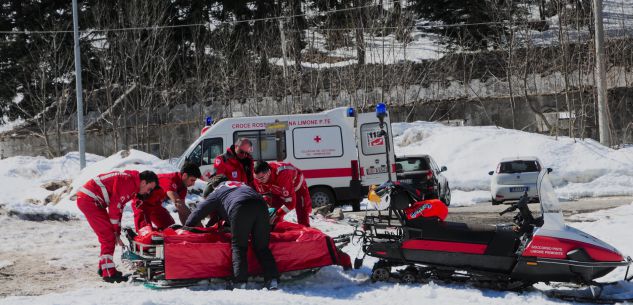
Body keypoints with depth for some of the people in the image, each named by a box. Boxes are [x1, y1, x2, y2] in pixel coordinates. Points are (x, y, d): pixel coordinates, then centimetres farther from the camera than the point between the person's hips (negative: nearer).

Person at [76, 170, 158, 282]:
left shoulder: (131, 183, 14)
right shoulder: (128, 183, -17)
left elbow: (119, 208, 18)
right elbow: (115, 208, -17)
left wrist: (117, 232, 14)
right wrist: (116, 232, -8)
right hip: (89, 200, -10)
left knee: (107, 235, 16)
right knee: (109, 235, -9)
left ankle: (104, 268, 27)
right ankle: (109, 273, -7)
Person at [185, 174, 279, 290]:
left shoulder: (217, 192, 28)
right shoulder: (242, 185, 43)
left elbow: (199, 211, 29)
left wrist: (187, 226, 41)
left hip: (240, 208, -4)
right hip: (261, 205, 4)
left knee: (238, 246, 5)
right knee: (262, 247, 11)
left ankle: (240, 281, -8)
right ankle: (272, 279, -1)